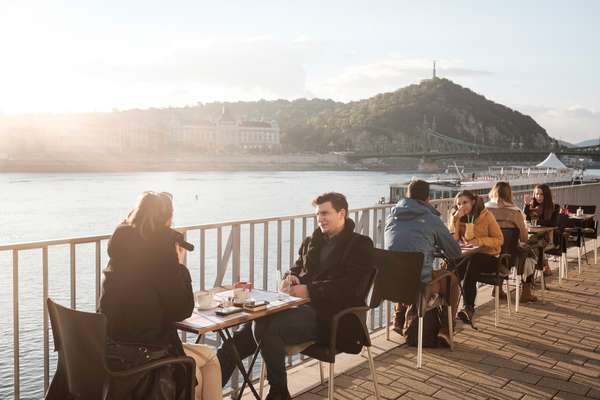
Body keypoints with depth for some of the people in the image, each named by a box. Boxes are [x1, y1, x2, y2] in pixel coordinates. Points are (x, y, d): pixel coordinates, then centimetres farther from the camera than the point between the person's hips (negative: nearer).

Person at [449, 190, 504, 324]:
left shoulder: (486, 215, -4)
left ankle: (468, 308, -31)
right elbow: (453, 239, -8)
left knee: (473, 261, -36)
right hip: (469, 256, 3)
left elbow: (499, 239, -6)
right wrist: (456, 218, -15)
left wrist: (480, 241, -22)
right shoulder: (457, 217, 6)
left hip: (489, 257, -3)